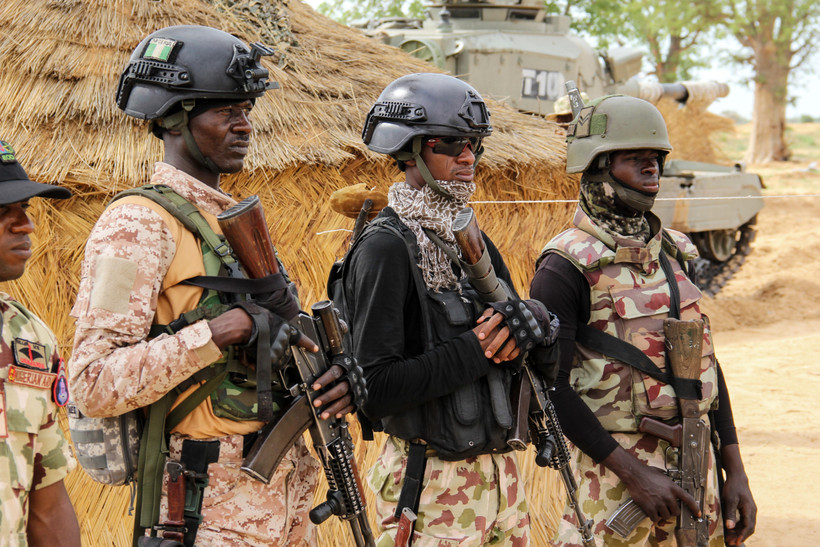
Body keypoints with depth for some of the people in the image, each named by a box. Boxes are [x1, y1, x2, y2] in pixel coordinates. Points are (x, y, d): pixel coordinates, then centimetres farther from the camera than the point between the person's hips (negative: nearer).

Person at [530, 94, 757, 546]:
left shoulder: (673, 253, 10)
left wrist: (735, 470, 9)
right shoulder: (566, 268, -11)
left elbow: (706, 361, 14)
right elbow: (551, 386, -15)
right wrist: (633, 472, -18)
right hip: (617, 461, -6)